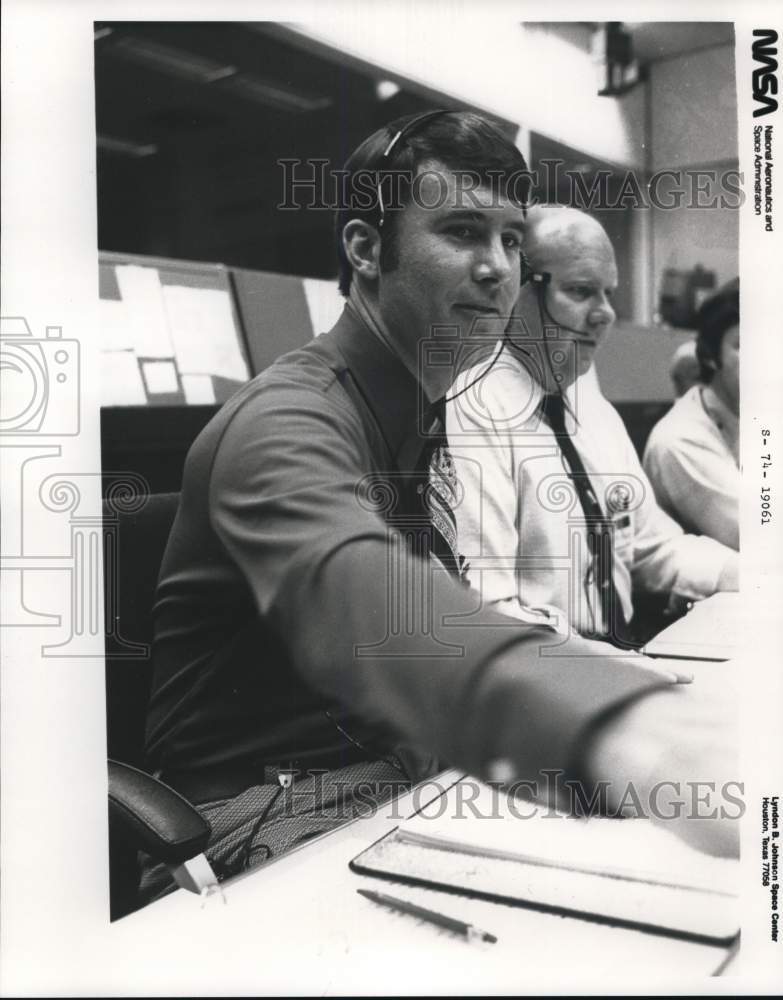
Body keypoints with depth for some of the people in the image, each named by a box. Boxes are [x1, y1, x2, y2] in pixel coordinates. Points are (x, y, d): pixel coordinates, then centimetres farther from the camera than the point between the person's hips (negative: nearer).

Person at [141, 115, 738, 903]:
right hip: (277, 807, -8)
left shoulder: (429, 412, 11)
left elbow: (431, 601, 9)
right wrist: (610, 723, -61)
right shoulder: (287, 419, -21)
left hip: (406, 763, 8)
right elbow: (357, 600, -43)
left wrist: (560, 659, -11)